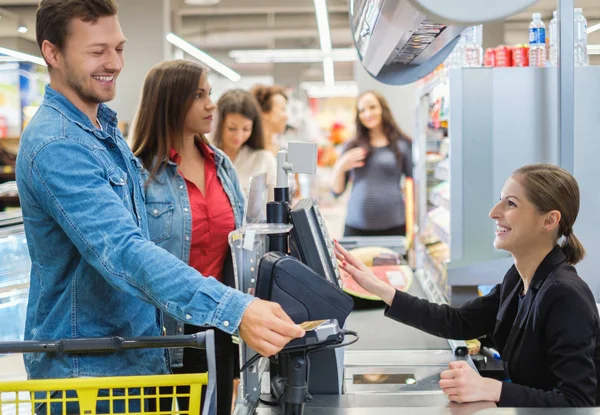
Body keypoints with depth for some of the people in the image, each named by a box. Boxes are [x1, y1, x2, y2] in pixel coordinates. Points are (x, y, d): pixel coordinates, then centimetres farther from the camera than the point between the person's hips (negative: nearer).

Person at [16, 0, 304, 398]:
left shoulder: (106, 127, 8)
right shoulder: (57, 146, -23)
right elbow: (124, 252, -35)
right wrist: (234, 309, -45)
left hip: (138, 357, 9)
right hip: (85, 368, -9)